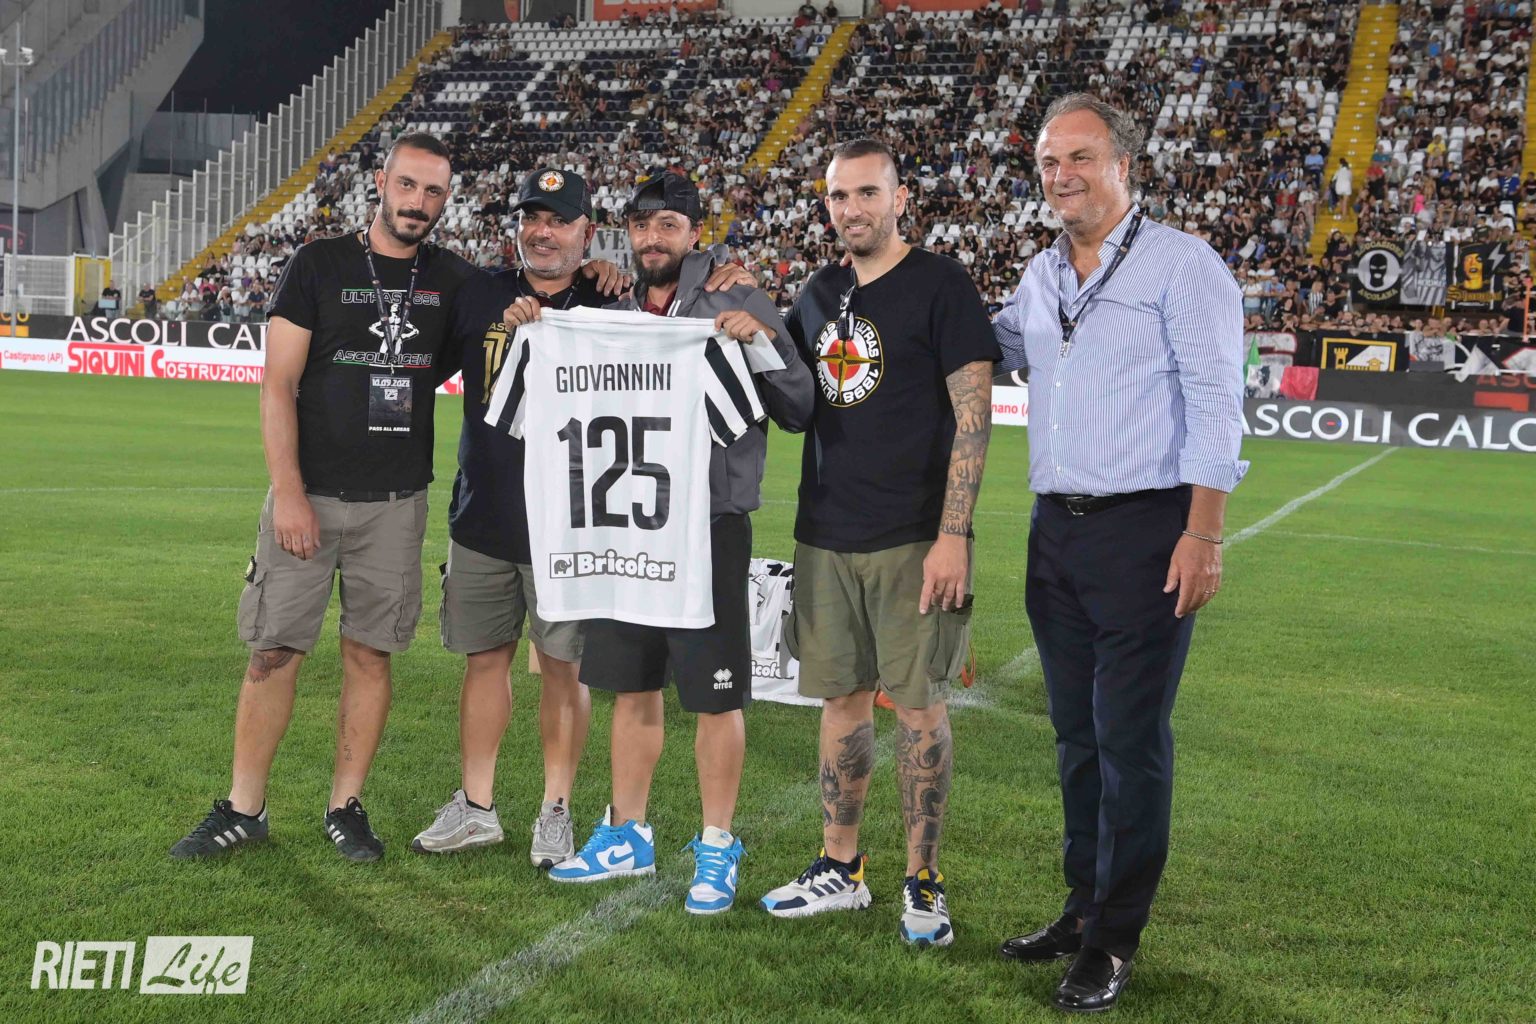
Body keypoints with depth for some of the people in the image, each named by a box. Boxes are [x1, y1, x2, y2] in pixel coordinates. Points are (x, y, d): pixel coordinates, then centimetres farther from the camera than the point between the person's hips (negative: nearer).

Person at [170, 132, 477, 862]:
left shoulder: (451, 280, 6)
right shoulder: (320, 265, -2)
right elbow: (278, 384, -5)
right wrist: (288, 491, -13)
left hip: (396, 501, 2)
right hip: (309, 495, -2)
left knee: (370, 653, 6)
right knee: (273, 651, 1)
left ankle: (346, 805, 18)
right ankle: (244, 808, 13)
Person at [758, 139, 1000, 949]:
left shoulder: (939, 287, -6)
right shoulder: (818, 296, 13)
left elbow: (973, 417, -10)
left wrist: (952, 535, -16)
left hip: (912, 540, -5)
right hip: (825, 538, 6)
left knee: (917, 702, 0)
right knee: (841, 699, 11)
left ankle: (923, 881, 11)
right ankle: (840, 869, 22)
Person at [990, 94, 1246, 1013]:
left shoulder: (1182, 266, -7)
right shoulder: (1043, 277, 15)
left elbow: (1214, 405, -12)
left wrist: (1204, 535, -17)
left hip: (1144, 530, -7)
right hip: (1056, 530, 7)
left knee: (1131, 741, -2)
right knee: (1078, 735, 13)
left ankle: (1115, 942, 7)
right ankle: (1084, 910, 25)